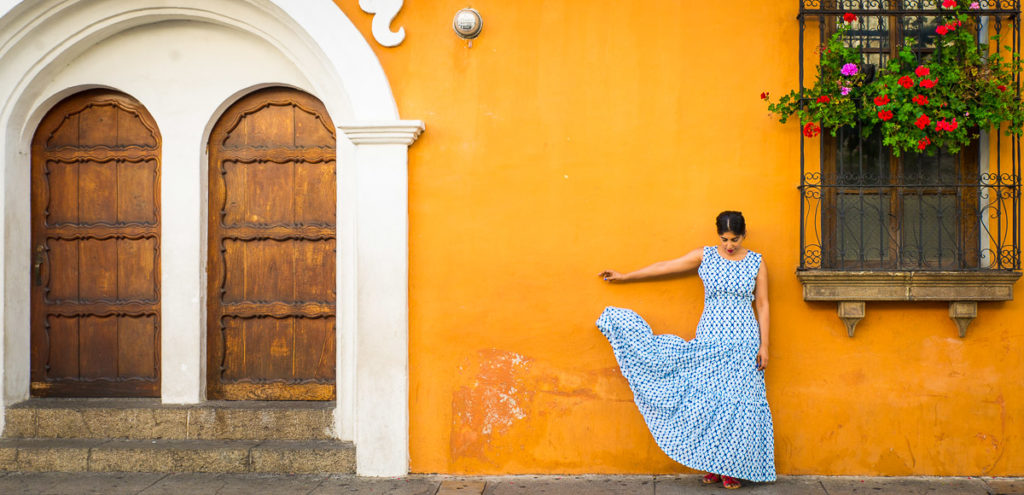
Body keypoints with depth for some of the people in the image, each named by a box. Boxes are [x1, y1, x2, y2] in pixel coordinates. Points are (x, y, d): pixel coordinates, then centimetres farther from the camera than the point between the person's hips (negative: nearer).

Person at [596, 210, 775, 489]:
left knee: (738, 401, 0)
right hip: (711, 340, 1)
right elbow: (664, 267, 7)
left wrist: (764, 345, -1)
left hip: (744, 342, -1)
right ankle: (713, 466, 11)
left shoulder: (756, 263, 3)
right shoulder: (705, 256, 3)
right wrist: (624, 277, 11)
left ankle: (732, 467, 10)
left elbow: (762, 305, 4)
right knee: (708, 399, 0)